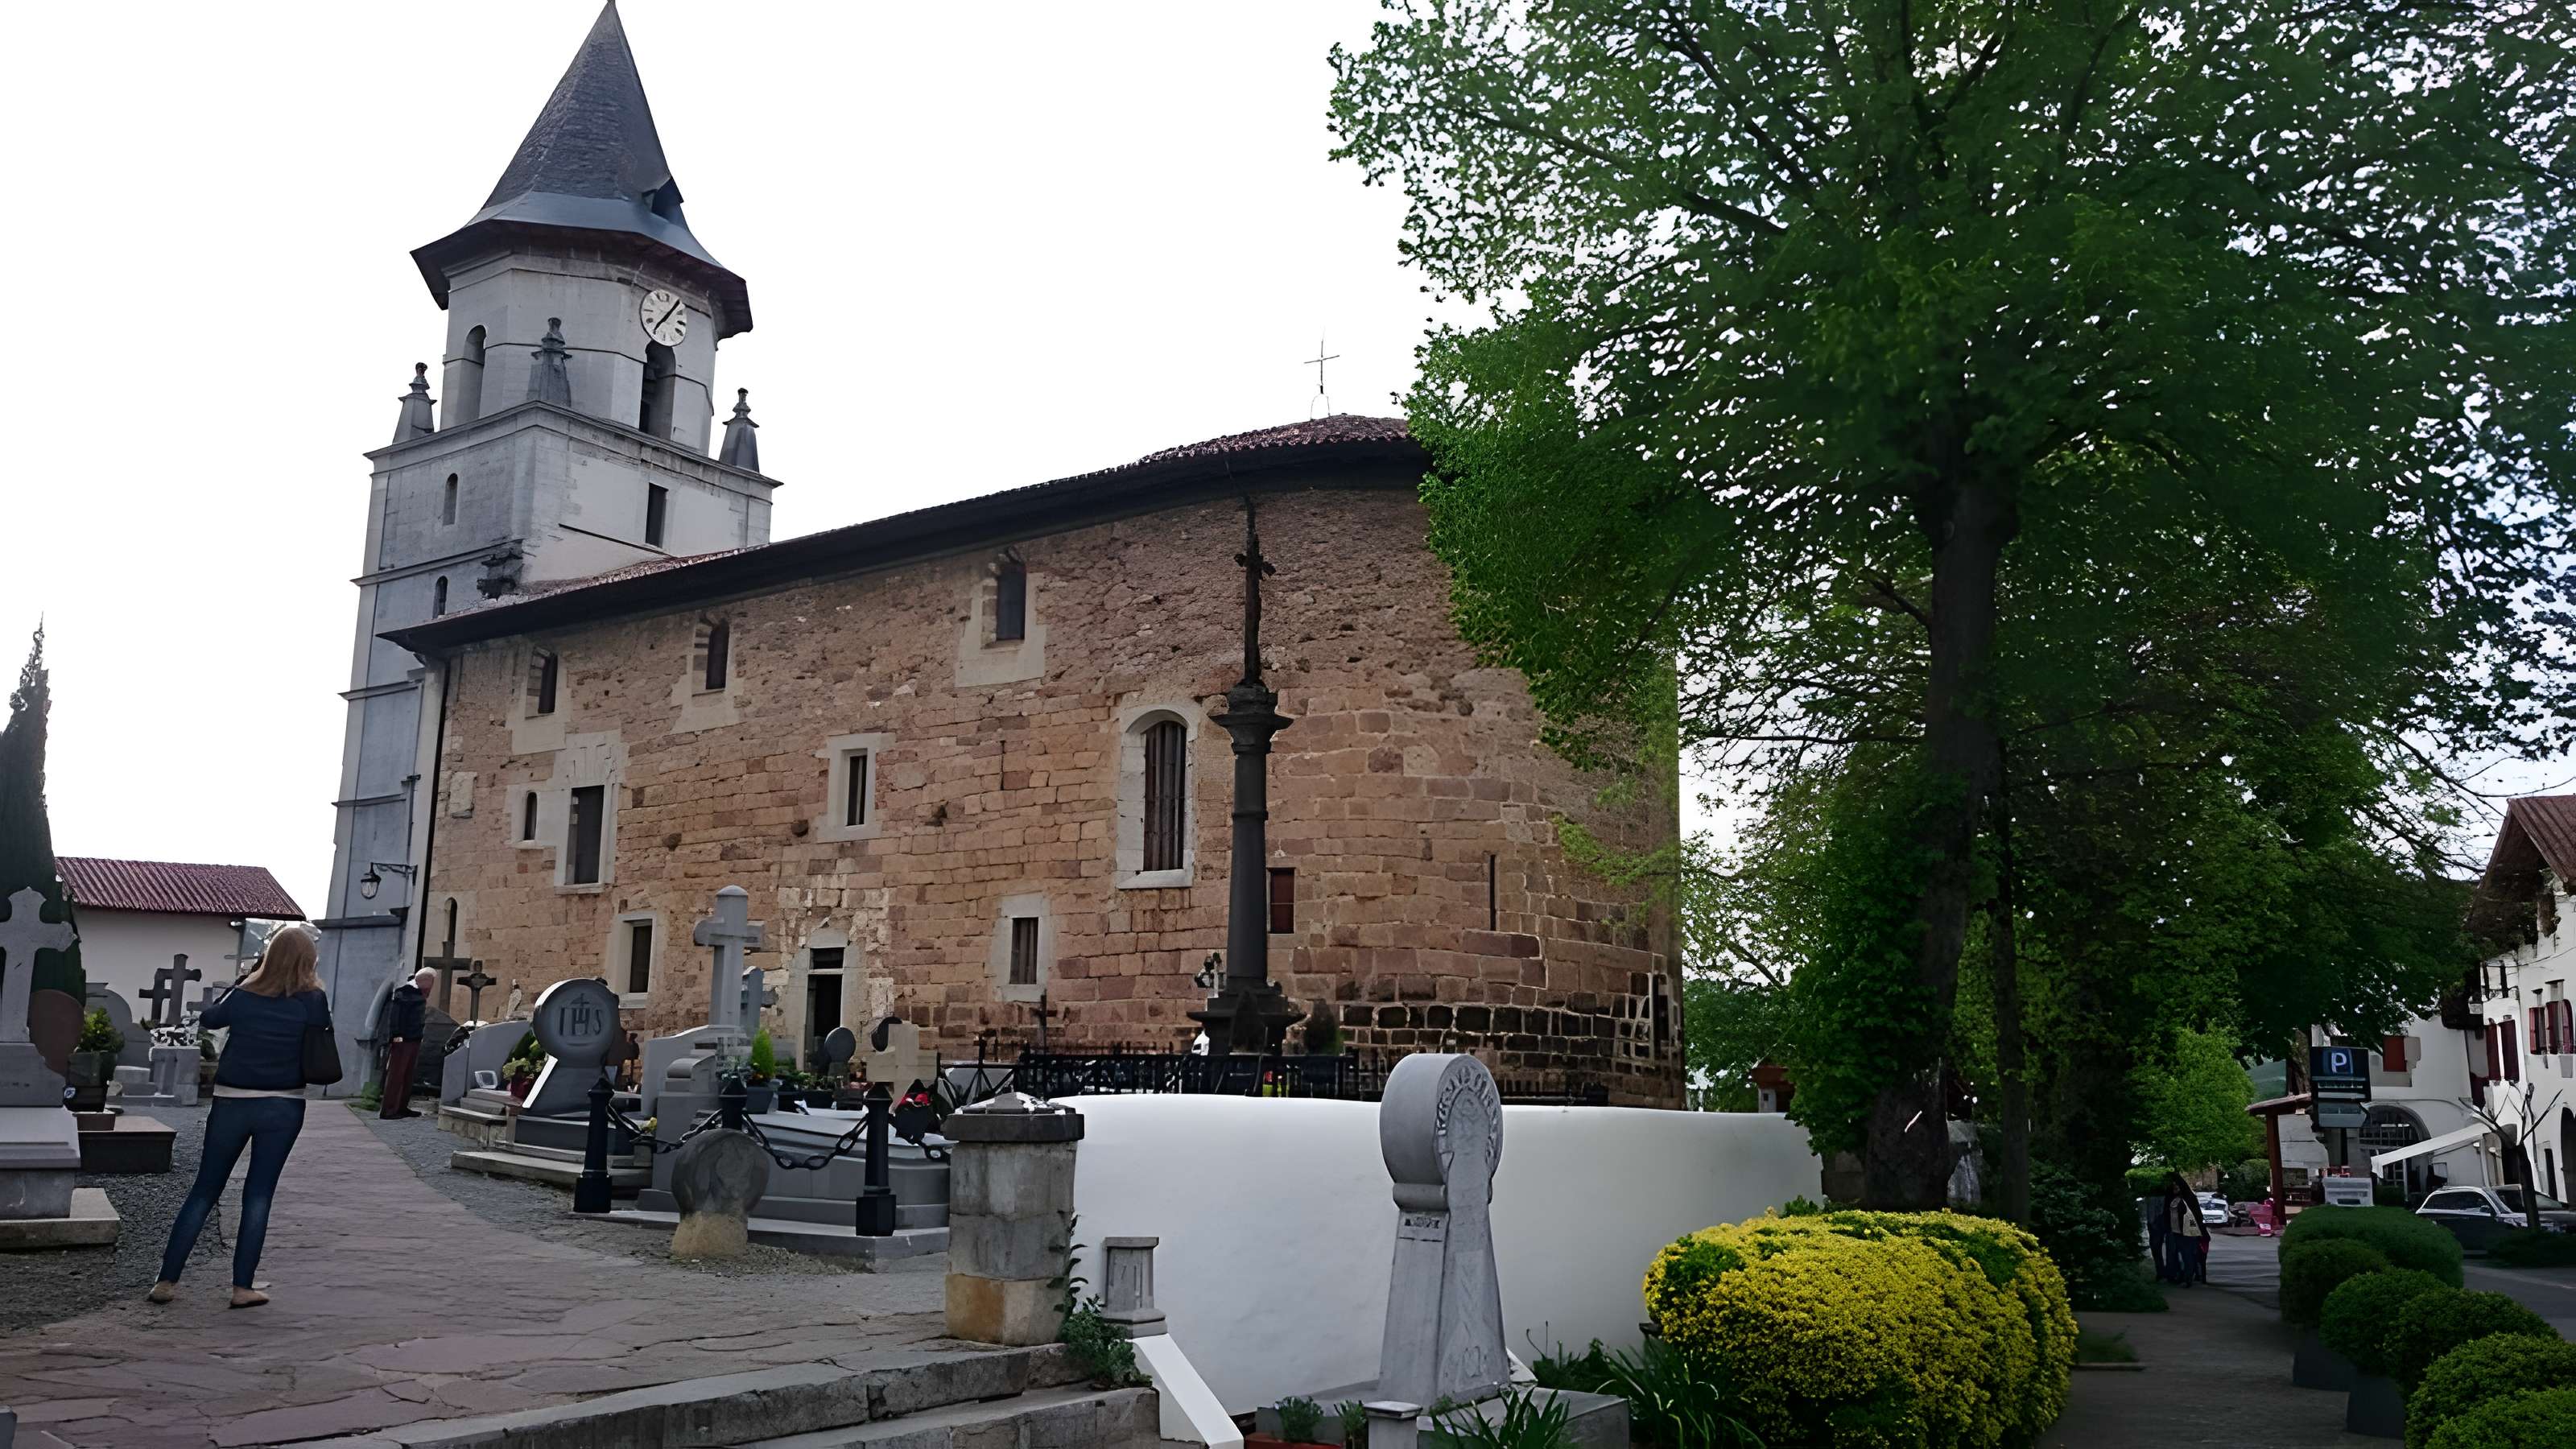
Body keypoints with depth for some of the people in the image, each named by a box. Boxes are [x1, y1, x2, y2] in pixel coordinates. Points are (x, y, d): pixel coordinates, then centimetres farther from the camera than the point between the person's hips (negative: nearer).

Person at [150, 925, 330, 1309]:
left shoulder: (243, 996, -6)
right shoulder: (313, 1001, -11)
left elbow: (206, 1020, 13)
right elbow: (324, 1032, 8)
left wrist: (244, 978, 16)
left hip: (232, 1104, 1)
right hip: (283, 1107, -1)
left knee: (204, 1191, 12)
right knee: (258, 1195, 5)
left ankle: (167, 1280, 14)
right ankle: (243, 1287, 4)